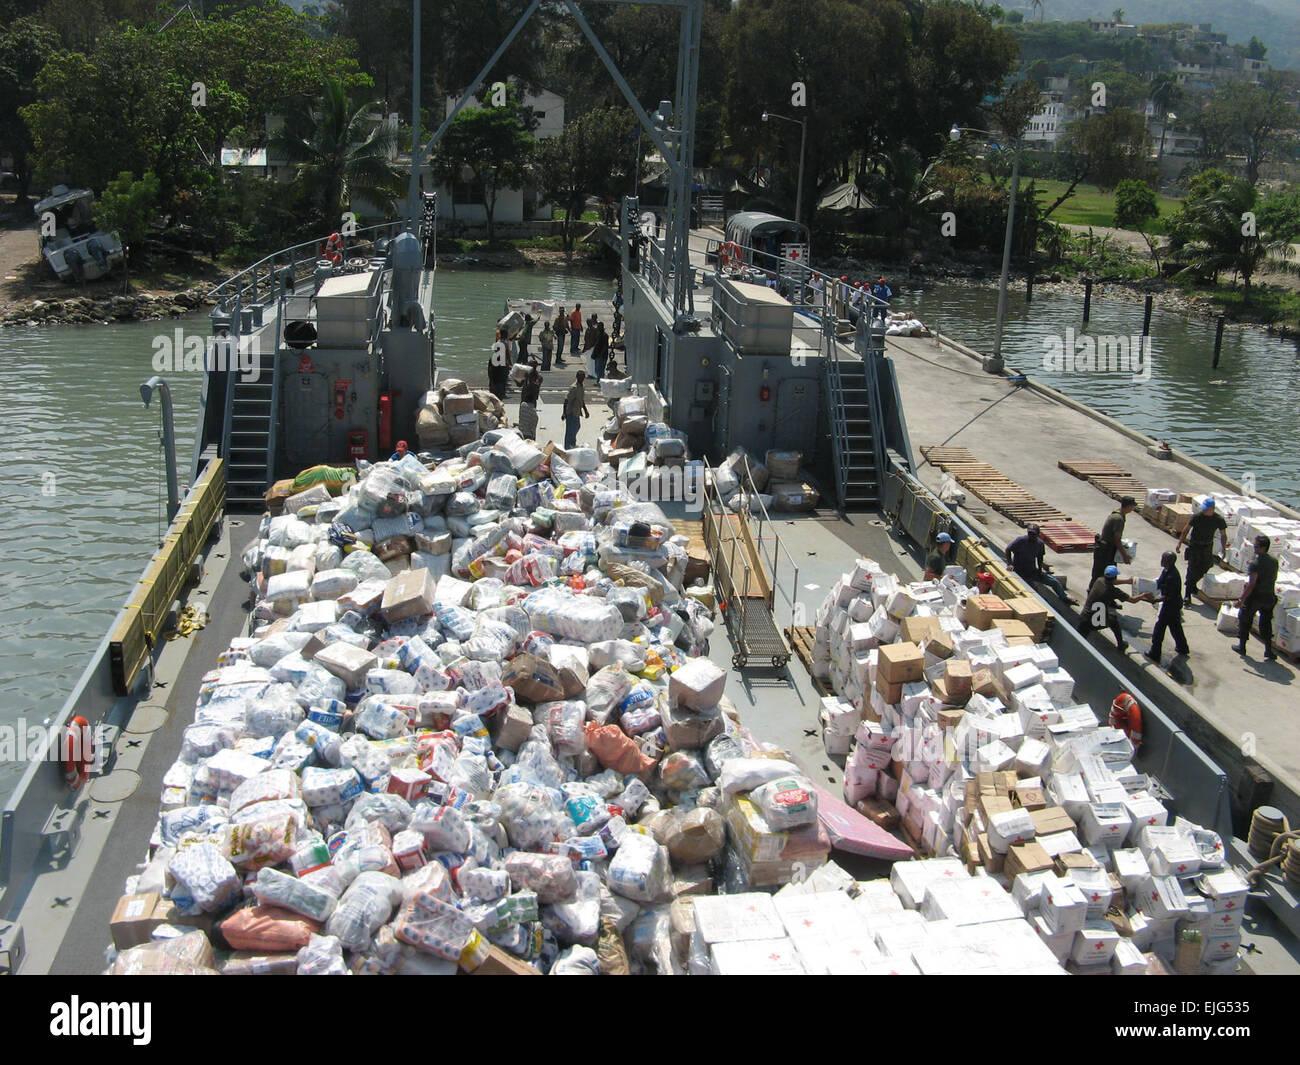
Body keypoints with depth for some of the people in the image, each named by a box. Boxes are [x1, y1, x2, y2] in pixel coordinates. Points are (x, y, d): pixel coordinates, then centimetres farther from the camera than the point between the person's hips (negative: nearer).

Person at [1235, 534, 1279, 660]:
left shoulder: (1255, 562, -20)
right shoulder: (1274, 561, 2)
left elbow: (1251, 583, -23)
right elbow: (1274, 578, 14)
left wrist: (1241, 599, -21)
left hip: (1254, 596, -6)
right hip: (1269, 596, 6)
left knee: (1244, 620, 13)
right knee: (1266, 622, 15)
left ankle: (1242, 646, 20)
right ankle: (1269, 649, 9)